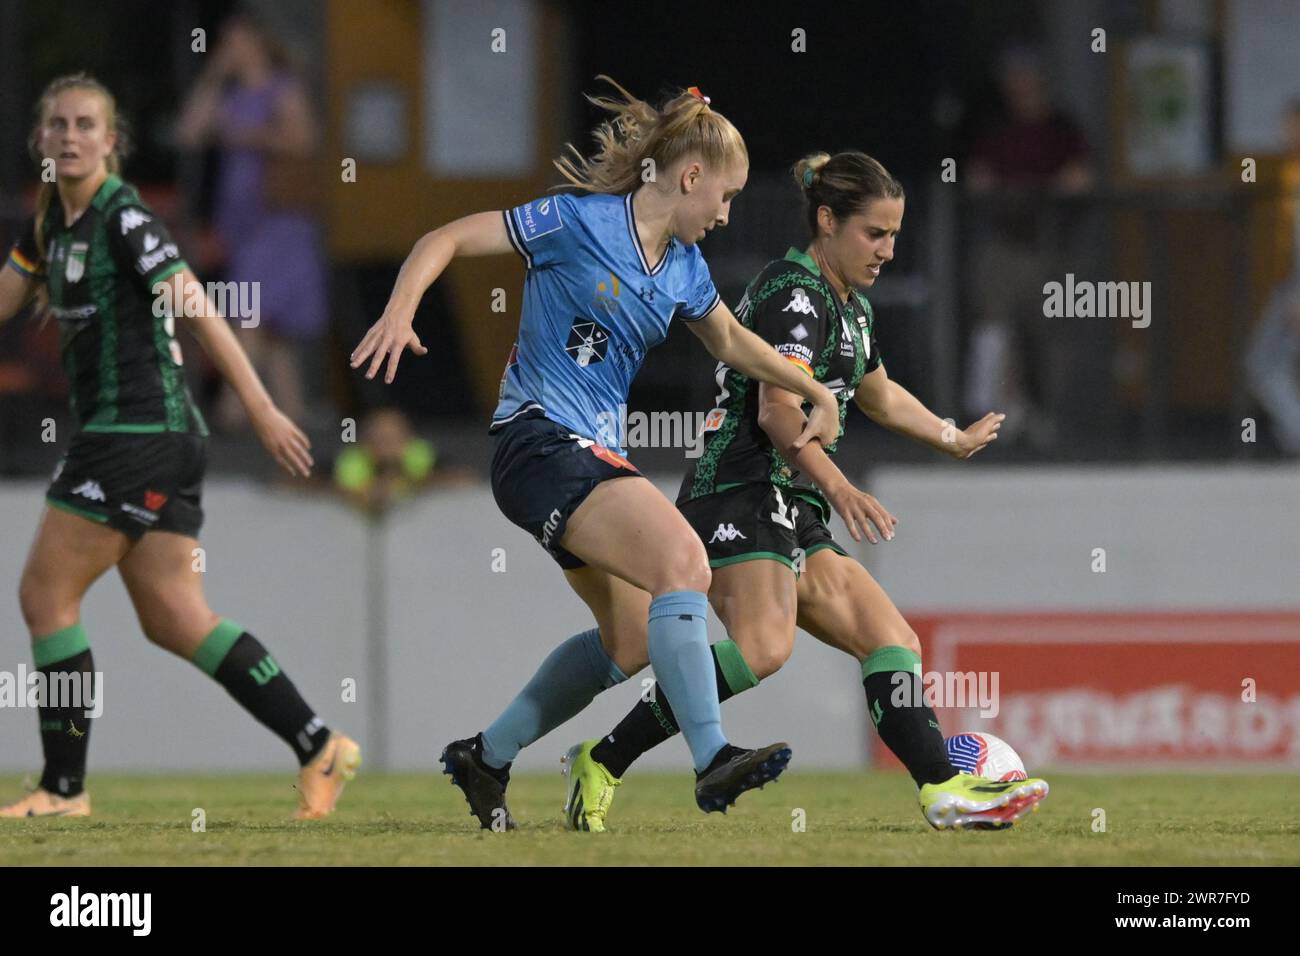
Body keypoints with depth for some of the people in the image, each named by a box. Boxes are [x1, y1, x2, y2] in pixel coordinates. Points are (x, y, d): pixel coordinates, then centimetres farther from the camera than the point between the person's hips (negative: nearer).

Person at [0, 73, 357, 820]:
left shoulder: (125, 218, -13)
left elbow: (201, 311, -16)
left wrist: (262, 409, -19)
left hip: (139, 433, -9)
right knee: (174, 619, 6)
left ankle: (65, 787, 2)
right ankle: (319, 749, 6)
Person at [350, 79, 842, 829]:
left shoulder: (684, 268, 11)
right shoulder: (580, 223, -10)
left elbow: (731, 340, 31)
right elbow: (449, 239, -9)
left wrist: (817, 393, 28)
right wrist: (399, 312, -25)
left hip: (595, 455, 10)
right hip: (541, 442, -10)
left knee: (633, 640, 14)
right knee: (683, 560, -26)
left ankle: (487, 758, 26)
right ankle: (713, 759, -31)